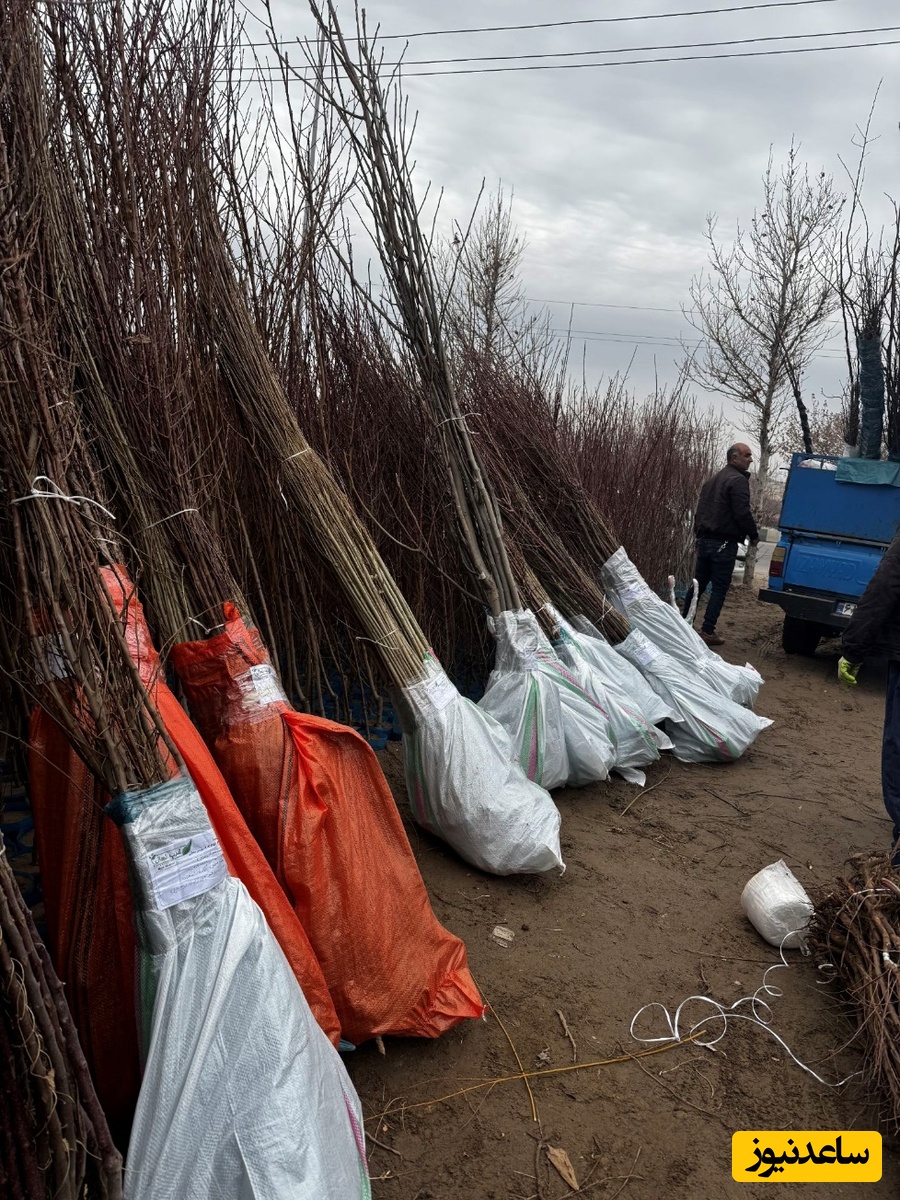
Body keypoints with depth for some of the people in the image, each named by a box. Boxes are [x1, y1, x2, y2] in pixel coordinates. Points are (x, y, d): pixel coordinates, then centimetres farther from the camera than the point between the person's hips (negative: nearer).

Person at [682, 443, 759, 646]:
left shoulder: (712, 480, 18)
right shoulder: (738, 480, -11)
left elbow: (700, 511, 21)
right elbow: (742, 513, -18)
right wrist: (754, 535, -5)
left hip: (704, 540, 8)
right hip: (724, 543, -8)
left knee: (698, 583, 15)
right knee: (719, 588, -3)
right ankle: (707, 631, -4)